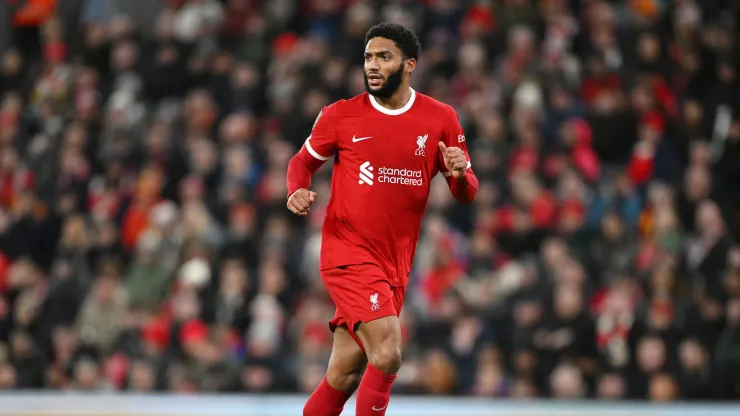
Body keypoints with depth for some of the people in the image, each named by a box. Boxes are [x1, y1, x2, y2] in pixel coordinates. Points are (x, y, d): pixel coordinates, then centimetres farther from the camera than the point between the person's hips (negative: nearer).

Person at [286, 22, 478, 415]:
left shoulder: (440, 119, 2)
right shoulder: (340, 116, -2)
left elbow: (466, 194, 7)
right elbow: (303, 161, 12)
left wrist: (460, 174, -16)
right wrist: (297, 191, -9)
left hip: (396, 262, 4)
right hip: (348, 251, -4)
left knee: (344, 378, 8)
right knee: (387, 356, -22)